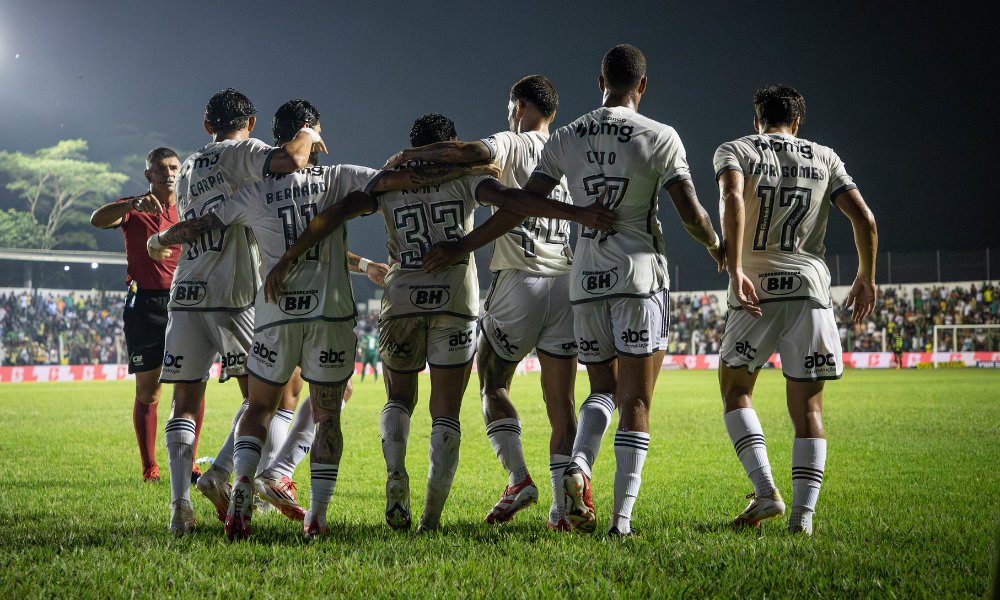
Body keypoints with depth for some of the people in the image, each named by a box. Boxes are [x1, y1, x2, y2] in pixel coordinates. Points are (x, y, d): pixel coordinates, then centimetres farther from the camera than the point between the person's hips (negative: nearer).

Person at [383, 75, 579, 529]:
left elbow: (474, 152, -22)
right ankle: (563, 507, -1)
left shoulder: (514, 145, -3)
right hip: (565, 283, 5)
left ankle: (517, 478, -5)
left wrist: (411, 154, -13)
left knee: (492, 382, 11)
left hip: (520, 282, -5)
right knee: (561, 401, 3)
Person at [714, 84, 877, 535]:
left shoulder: (735, 150, 6)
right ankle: (803, 513, -3)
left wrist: (734, 270, -22)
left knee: (735, 391, 14)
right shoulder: (824, 158, 13)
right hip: (810, 289, 2)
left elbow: (733, 200, -16)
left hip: (756, 288, -2)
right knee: (807, 406, 7)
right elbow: (864, 219, 4)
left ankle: (766, 491, -3)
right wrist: (866, 279, 17)